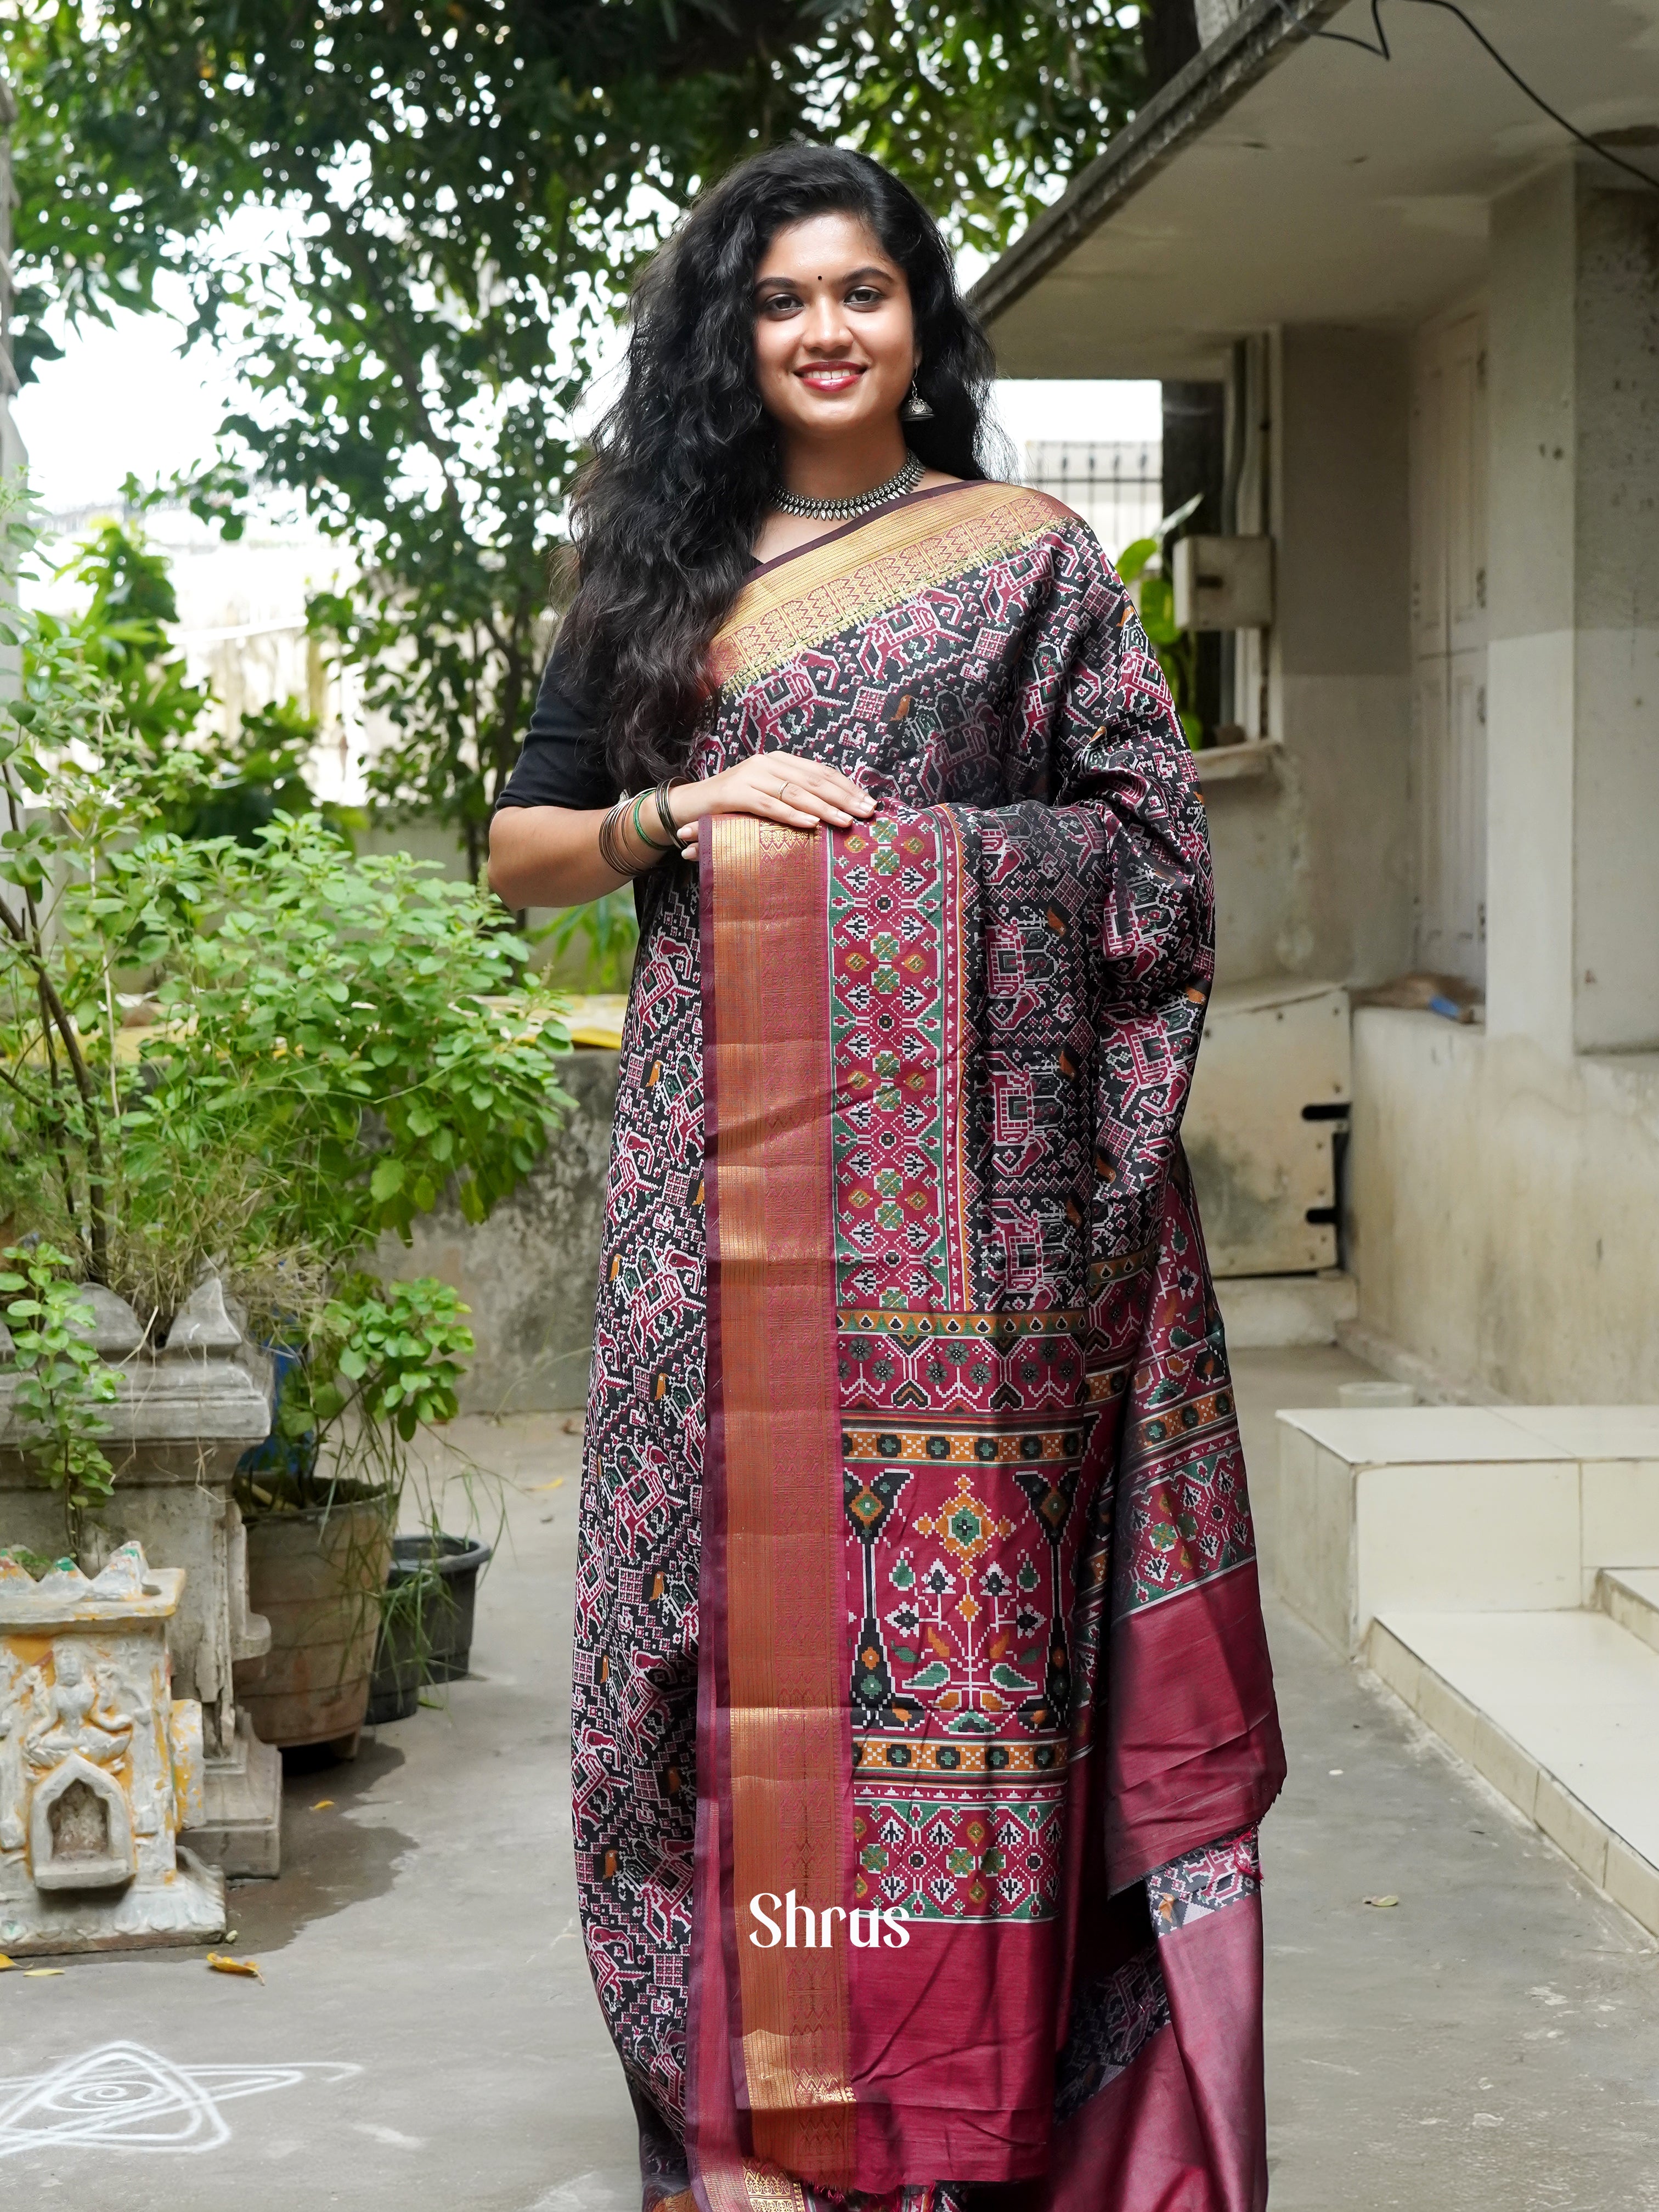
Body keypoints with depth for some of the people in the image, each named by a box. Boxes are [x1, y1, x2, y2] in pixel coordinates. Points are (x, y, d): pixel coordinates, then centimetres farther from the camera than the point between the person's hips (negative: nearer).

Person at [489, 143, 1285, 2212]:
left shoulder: (1029, 553, 9)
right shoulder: (659, 573, 16)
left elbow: (1149, 835, 5)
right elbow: (520, 847, 15)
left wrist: (894, 841, -5)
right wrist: (677, 816, -3)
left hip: (964, 1140, -2)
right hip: (725, 1146, 3)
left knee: (952, 1565, -6)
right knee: (741, 1571, -2)